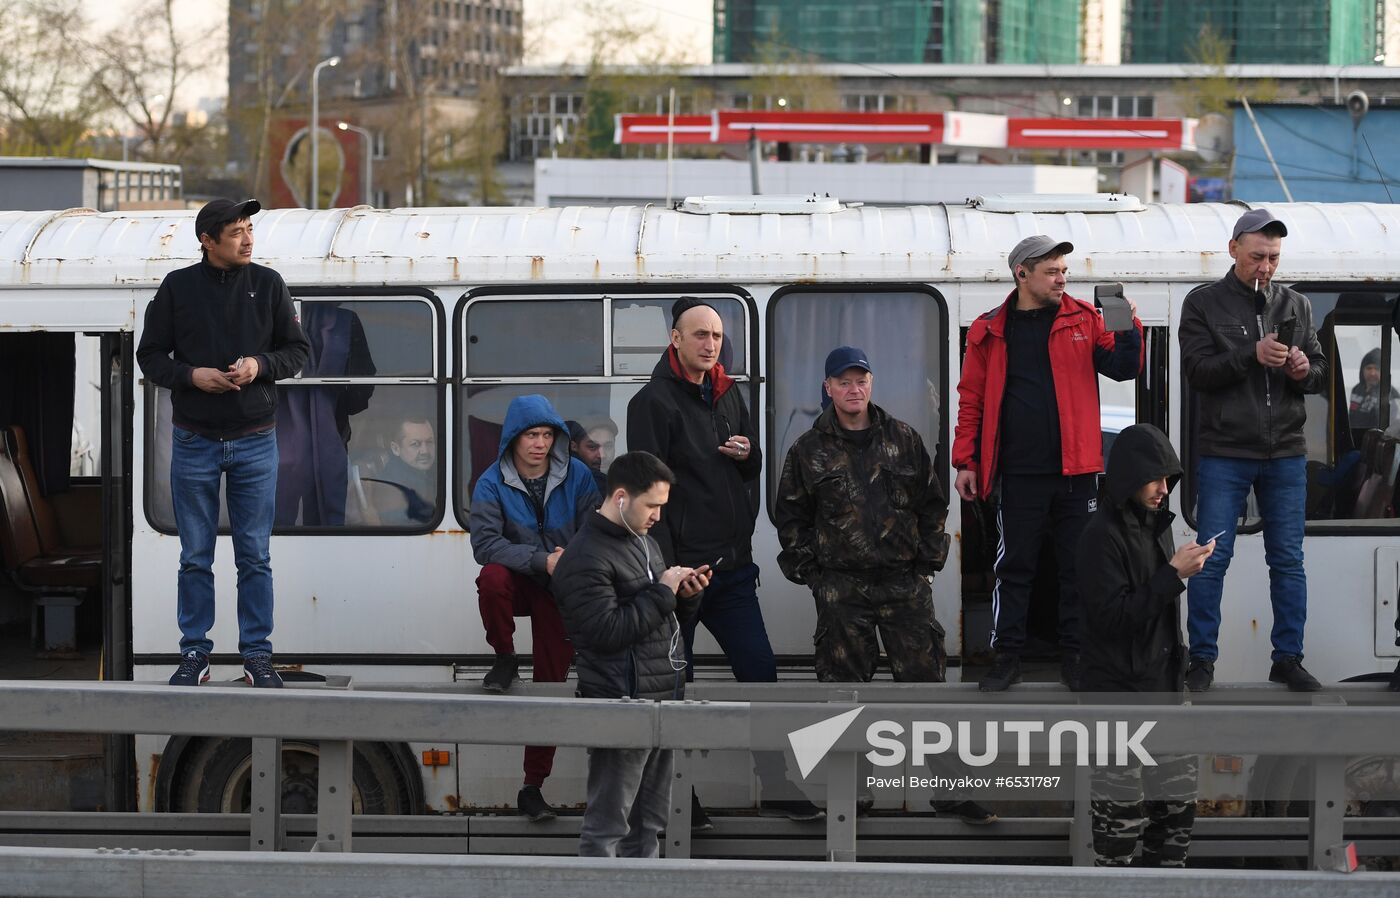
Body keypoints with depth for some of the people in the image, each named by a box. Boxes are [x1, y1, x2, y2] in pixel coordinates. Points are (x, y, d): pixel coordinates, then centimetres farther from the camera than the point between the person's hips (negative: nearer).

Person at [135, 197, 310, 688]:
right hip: (194, 441, -1)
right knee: (195, 558, 6)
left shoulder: (267, 284, 2)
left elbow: (296, 349, 7)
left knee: (255, 556, 4)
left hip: (255, 441, 1)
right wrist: (191, 376, -15)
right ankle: (194, 655, 13)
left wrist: (261, 365, -12)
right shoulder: (178, 287, -1)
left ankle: (257, 654, 11)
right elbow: (151, 356, 3)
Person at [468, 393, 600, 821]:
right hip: (518, 582, -1)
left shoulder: (576, 476, -5)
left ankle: (532, 787, 5)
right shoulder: (492, 483, -10)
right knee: (492, 577, -37)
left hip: (561, 592, 1)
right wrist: (542, 560, -30)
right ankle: (505, 660, -11)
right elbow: (485, 542, -21)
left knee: (551, 682, -1)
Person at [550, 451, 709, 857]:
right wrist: (663, 592, -16)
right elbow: (606, 632, -22)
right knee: (607, 827, -6)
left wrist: (686, 594, 5)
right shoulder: (586, 558, -13)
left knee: (648, 824, 15)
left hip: (661, 700, 10)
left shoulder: (644, 542, 18)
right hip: (622, 703, -10)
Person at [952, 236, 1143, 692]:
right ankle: (1007, 656, 10)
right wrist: (966, 461, 1)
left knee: (1076, 567, 6)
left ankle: (1074, 655, 14)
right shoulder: (990, 331, 4)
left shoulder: (1083, 319, 6)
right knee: (1015, 565, 4)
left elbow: (1122, 367, 1)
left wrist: (1128, 329, -17)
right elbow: (972, 399, 6)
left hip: (1075, 470, 1)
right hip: (1018, 473, -1)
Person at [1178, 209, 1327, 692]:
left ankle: (1288, 657, 13)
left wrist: (1305, 370, -11)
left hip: (1286, 453, 3)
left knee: (1288, 560, 6)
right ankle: (1202, 659, 6)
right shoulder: (1204, 303, 0)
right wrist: (1253, 356, -23)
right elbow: (1198, 370, -10)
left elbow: (1321, 374, 13)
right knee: (1213, 559, -2)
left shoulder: (1295, 305, 11)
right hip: (1224, 453, -3)